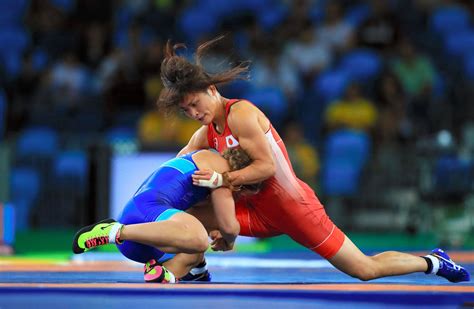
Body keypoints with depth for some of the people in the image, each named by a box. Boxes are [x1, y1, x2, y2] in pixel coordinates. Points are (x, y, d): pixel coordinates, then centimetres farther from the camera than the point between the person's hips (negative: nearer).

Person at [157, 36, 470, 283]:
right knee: (188, 217, -9)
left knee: (366, 269, 1)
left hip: (294, 207, -7)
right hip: (261, 212, 8)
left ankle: (433, 262, 21)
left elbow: (266, 166, -24)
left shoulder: (240, 114, -20)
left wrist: (220, 179, -27)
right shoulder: (206, 133, 5)